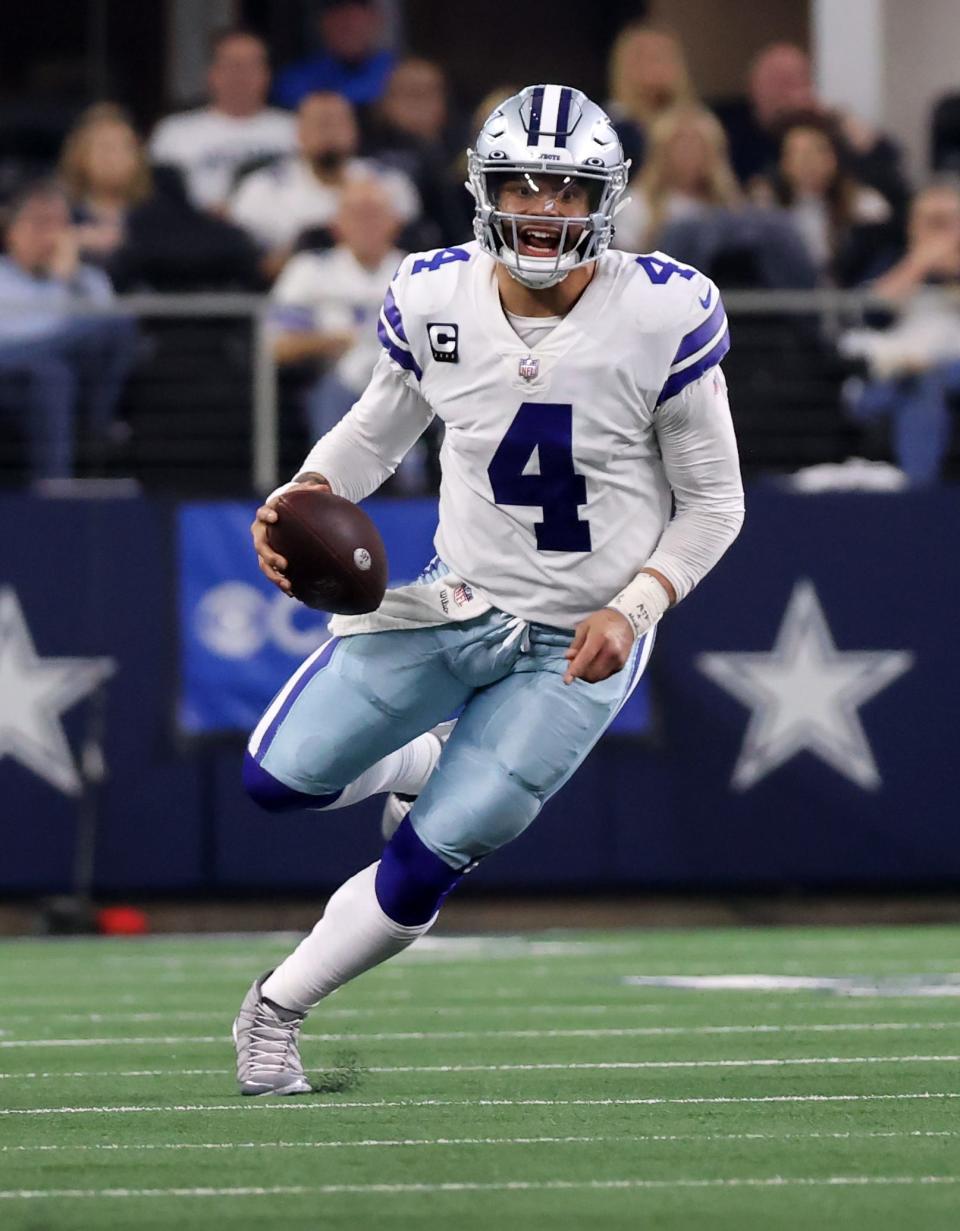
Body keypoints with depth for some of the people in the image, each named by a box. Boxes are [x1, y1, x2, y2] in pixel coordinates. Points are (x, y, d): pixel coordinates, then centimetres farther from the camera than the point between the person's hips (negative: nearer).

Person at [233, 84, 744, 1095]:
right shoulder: (435, 301, -8)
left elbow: (712, 502, -6)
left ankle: (275, 1009, 18)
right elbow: (379, 430, 11)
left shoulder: (662, 318, -18)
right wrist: (301, 498, -9)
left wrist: (635, 608, -19)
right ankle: (427, 763, 26)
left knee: (421, 870, -6)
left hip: (577, 646, -3)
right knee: (276, 781, -6)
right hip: (458, 600, 3)